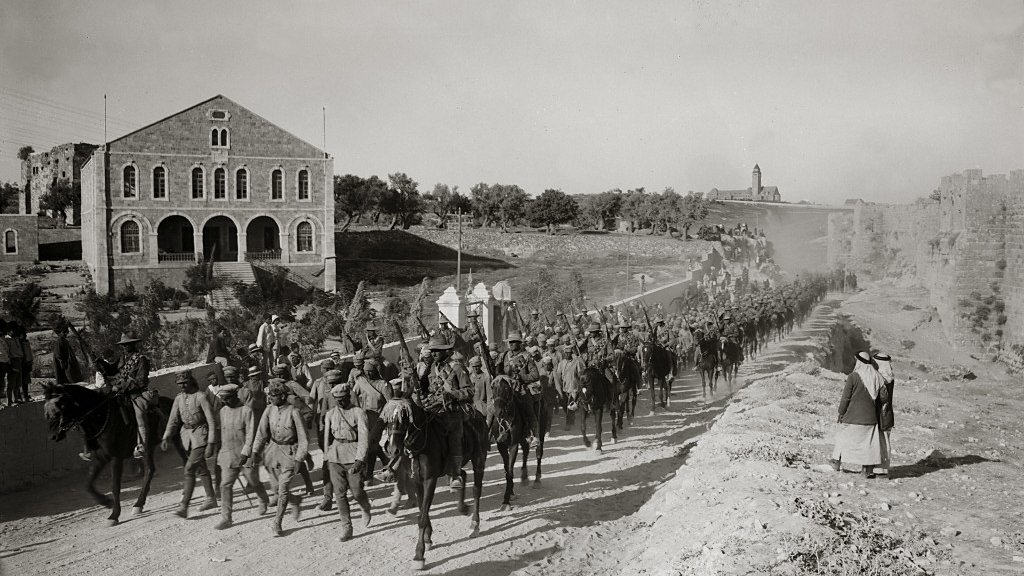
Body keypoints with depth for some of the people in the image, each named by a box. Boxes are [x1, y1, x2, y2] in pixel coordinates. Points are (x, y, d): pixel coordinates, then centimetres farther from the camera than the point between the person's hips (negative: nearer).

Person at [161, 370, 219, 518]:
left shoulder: (201, 396, -15)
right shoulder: (179, 398, 5)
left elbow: (211, 421, -16)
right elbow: (173, 421, 7)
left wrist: (211, 444, -21)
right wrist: (166, 438, -8)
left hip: (201, 435, -7)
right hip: (186, 434, 7)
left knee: (190, 468, -14)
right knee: (201, 469, 17)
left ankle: (184, 506, -13)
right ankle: (211, 499, 30)